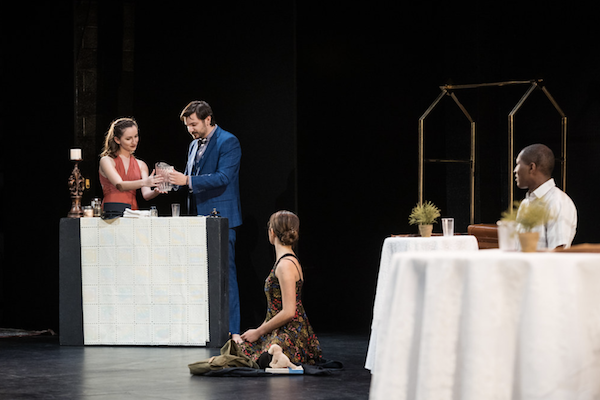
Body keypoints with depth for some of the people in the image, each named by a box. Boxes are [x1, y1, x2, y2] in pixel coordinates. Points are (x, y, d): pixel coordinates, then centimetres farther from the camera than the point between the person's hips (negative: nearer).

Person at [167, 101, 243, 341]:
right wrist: (174, 180, 2)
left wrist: (187, 181, -24)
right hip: (198, 217, 8)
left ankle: (231, 329, -7)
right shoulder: (194, 145, 17)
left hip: (220, 217, -8)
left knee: (225, 272, -8)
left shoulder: (228, 142, -9)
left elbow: (223, 177, -19)